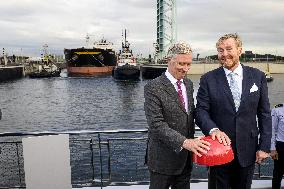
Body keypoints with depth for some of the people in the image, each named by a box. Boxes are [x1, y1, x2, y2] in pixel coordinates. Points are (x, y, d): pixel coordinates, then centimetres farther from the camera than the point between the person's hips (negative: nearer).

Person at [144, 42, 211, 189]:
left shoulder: (188, 84, 7)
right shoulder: (153, 88, -16)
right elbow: (156, 124, -23)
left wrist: (191, 142, 6)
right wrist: (184, 142, -31)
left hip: (186, 157, 6)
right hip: (163, 159, -6)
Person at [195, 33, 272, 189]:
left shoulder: (257, 76, 1)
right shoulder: (208, 79, -4)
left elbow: (264, 114, 3)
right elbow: (201, 111, -8)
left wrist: (264, 146, -1)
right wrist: (213, 129, -28)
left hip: (248, 151, 2)